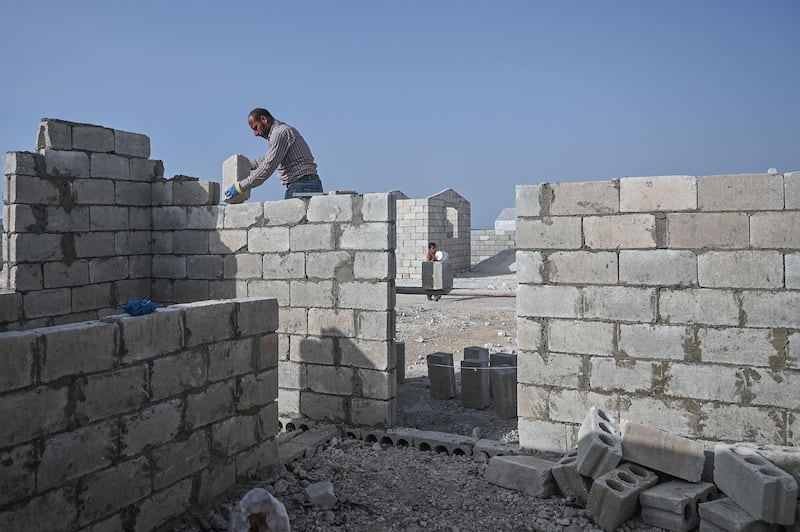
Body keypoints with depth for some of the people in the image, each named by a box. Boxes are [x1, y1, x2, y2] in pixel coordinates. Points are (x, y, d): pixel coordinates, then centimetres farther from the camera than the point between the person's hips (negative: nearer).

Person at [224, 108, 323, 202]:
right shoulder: (283, 130, 21)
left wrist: (239, 187, -12)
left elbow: (267, 168, -17)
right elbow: (268, 159, 37)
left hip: (302, 187, -10)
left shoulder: (280, 133, -11)